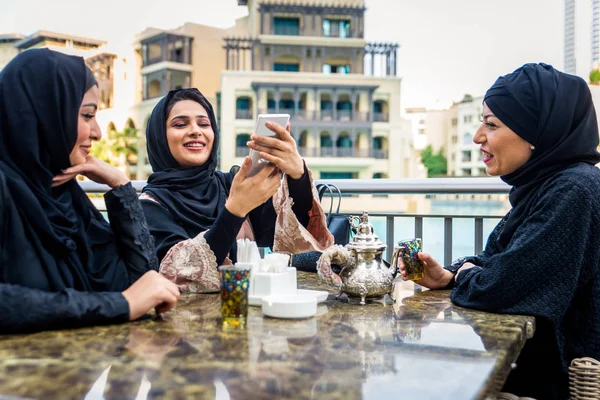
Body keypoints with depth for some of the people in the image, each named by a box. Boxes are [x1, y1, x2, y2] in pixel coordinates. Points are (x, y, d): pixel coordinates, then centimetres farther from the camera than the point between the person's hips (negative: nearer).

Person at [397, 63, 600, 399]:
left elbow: (497, 287, -29)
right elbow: (496, 262, 10)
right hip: (532, 352, 8)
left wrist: (464, 274, -8)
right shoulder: (542, 184, 5)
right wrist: (448, 276, -8)